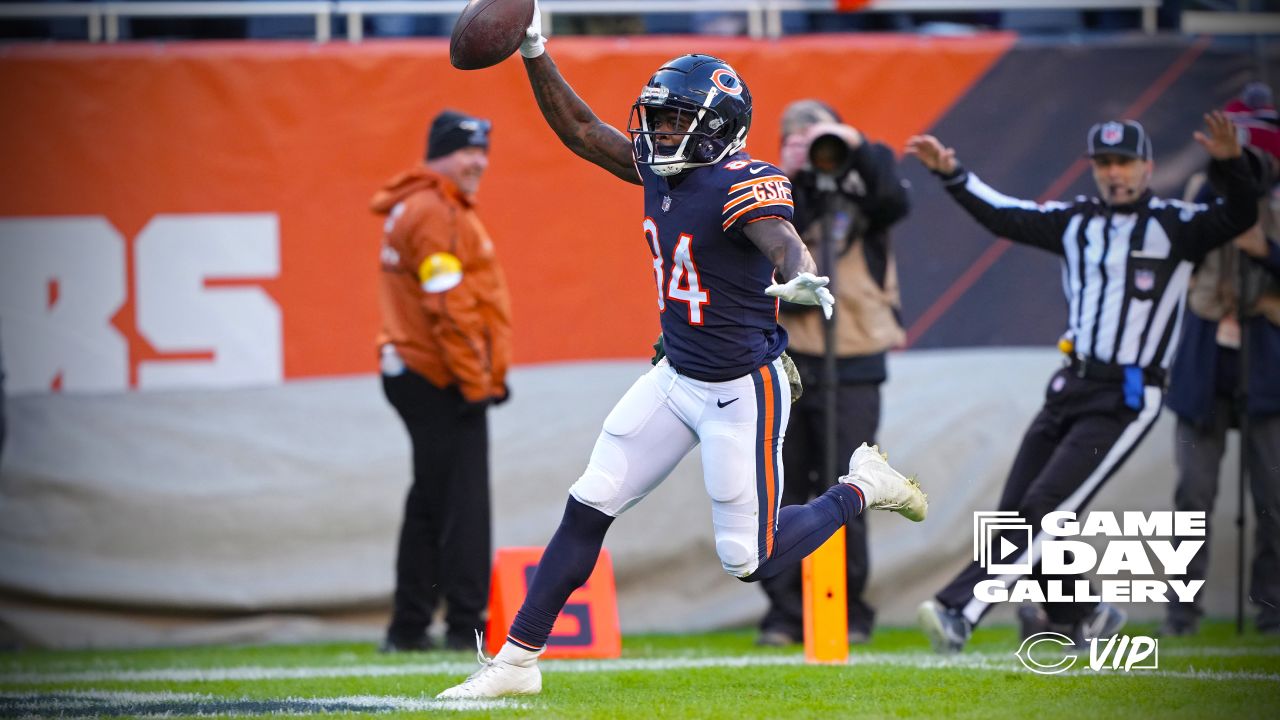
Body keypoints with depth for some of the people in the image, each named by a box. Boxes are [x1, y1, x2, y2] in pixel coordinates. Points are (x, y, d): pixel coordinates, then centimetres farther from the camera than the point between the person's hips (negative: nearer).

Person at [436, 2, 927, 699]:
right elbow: (582, 130, 12)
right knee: (587, 508, 2)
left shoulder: (743, 182, -22)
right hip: (675, 376, 7)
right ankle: (517, 659, 8)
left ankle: (861, 488, 23)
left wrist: (801, 278, -63)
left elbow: (781, 240, -40)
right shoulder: (660, 167, 1)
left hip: (740, 391, -7)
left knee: (751, 560, -1)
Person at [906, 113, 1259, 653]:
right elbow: (1001, 215, 19)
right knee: (1016, 513, 4)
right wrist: (952, 174, 10)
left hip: (1127, 399, -7)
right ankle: (1083, 617, 23)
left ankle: (959, 612, -18)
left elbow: (1239, 218, -21)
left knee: (1044, 508, -14)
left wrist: (1230, 164, -38)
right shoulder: (1076, 222, 12)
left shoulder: (1175, 226, -5)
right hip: (1071, 386, 7)